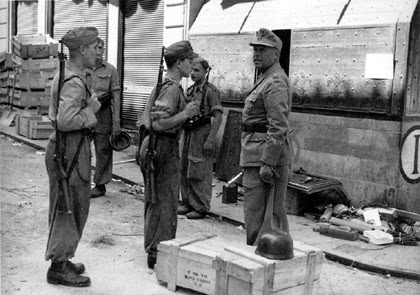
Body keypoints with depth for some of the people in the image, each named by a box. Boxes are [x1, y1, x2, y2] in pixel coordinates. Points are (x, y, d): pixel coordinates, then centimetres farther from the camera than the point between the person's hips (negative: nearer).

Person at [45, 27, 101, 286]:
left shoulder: (64, 76, 13)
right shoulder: (74, 83, -20)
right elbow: (65, 121, -30)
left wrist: (88, 106, 10)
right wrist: (91, 110, -16)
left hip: (63, 147, 11)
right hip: (70, 150, -11)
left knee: (65, 208, 18)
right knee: (70, 209, -2)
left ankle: (61, 259, 30)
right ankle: (59, 267, 7)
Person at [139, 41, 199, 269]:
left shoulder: (160, 84, 14)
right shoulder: (172, 89, -17)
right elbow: (159, 124, -26)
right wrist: (185, 114, -18)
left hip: (151, 145, 10)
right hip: (164, 148, -10)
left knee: (153, 201, 17)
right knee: (167, 204, -3)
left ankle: (152, 247, 28)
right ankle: (159, 254, 3)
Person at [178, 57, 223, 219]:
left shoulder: (211, 91, -10)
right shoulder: (190, 90, 13)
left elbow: (218, 118, -14)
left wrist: (210, 140, -19)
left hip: (202, 133, -8)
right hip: (188, 133, 8)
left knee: (199, 173, -5)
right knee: (184, 171, 11)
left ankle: (201, 208, 3)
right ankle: (187, 203, 21)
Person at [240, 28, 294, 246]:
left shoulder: (275, 83, -15)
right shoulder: (265, 79, 19)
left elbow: (278, 128, -23)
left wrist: (267, 162, -25)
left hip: (266, 156, -11)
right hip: (258, 156, 11)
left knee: (256, 214, -7)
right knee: (275, 213, 17)